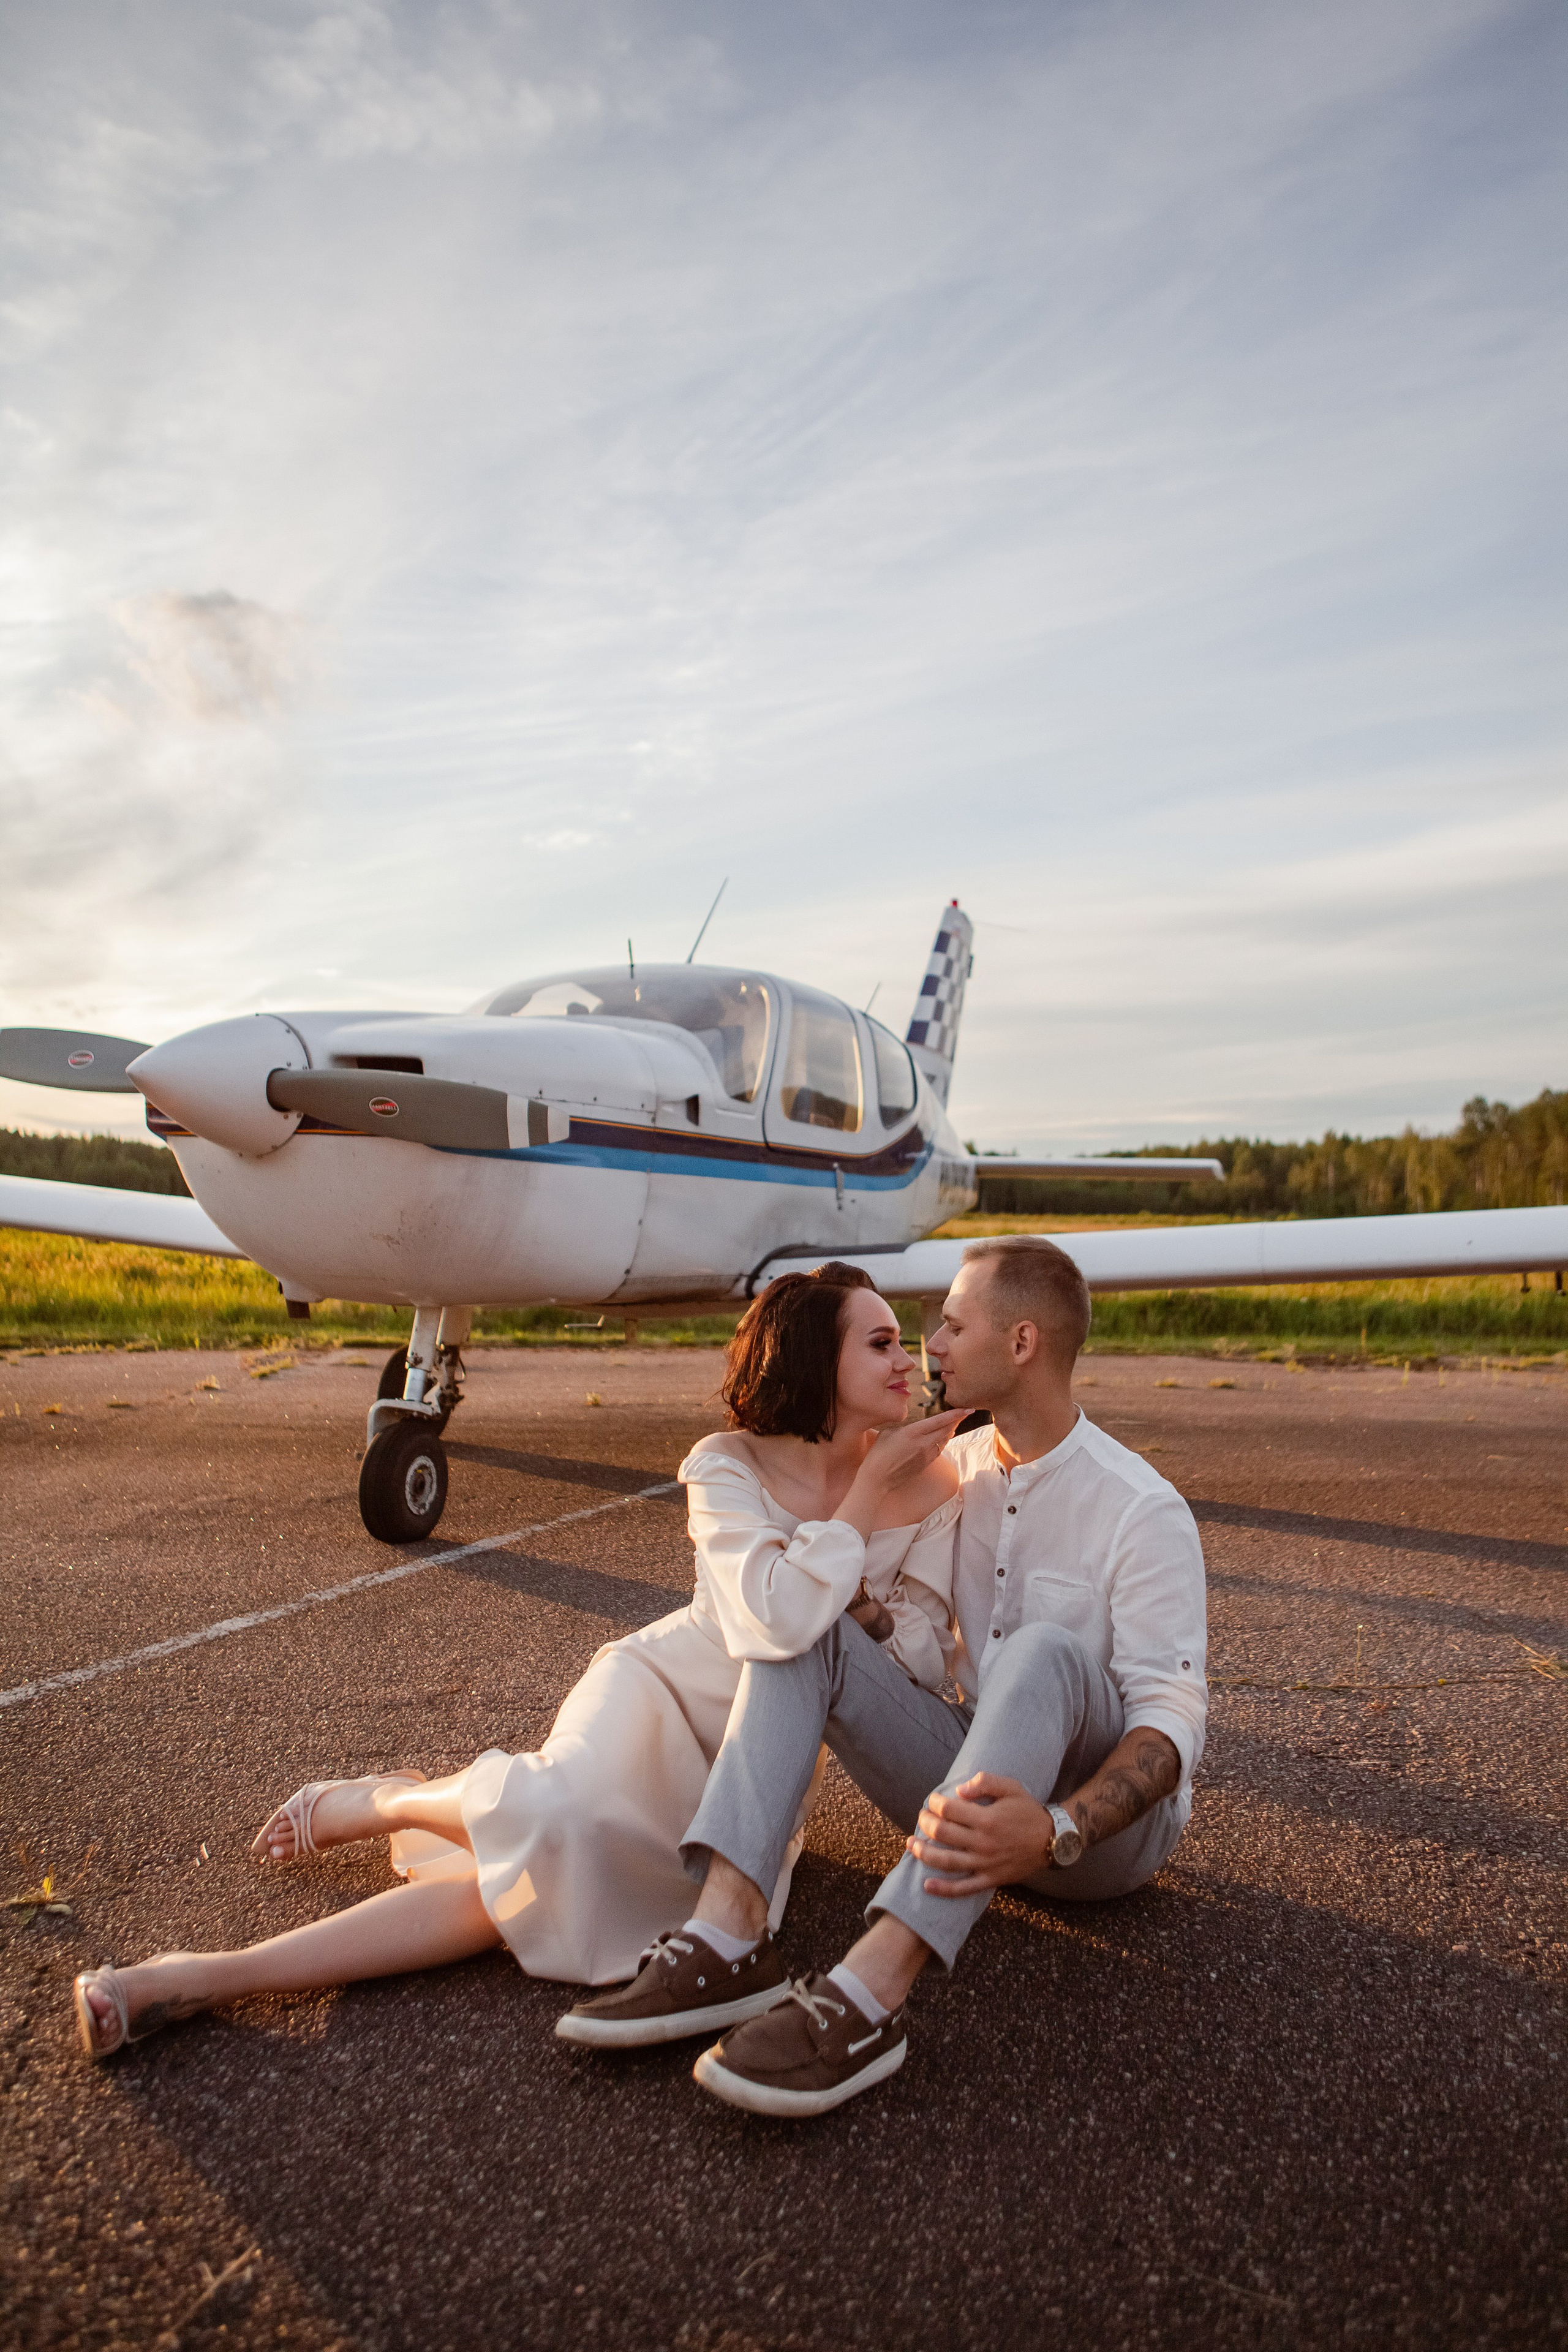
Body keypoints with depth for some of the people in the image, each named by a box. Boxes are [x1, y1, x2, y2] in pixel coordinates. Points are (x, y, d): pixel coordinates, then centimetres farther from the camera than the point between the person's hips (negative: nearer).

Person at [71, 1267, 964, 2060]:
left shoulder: (930, 1485, -6)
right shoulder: (729, 1466, -16)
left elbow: (923, 1663, -4)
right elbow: (776, 1625, -34)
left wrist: (855, 1598, -23)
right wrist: (869, 1488, -27)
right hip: (665, 1684, -2)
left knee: (555, 1885, -24)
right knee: (559, 1817, -37)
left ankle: (218, 1975, -15)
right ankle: (382, 1803, -2)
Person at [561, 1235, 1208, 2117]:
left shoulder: (1143, 1510, -16)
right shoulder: (958, 1466, 4)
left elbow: (1173, 1718, -22)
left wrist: (1055, 1831, -40)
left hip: (1105, 1814, -5)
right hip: (978, 1786, 6)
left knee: (1045, 1653, -38)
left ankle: (869, 1995, -48)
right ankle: (722, 1935, -34)